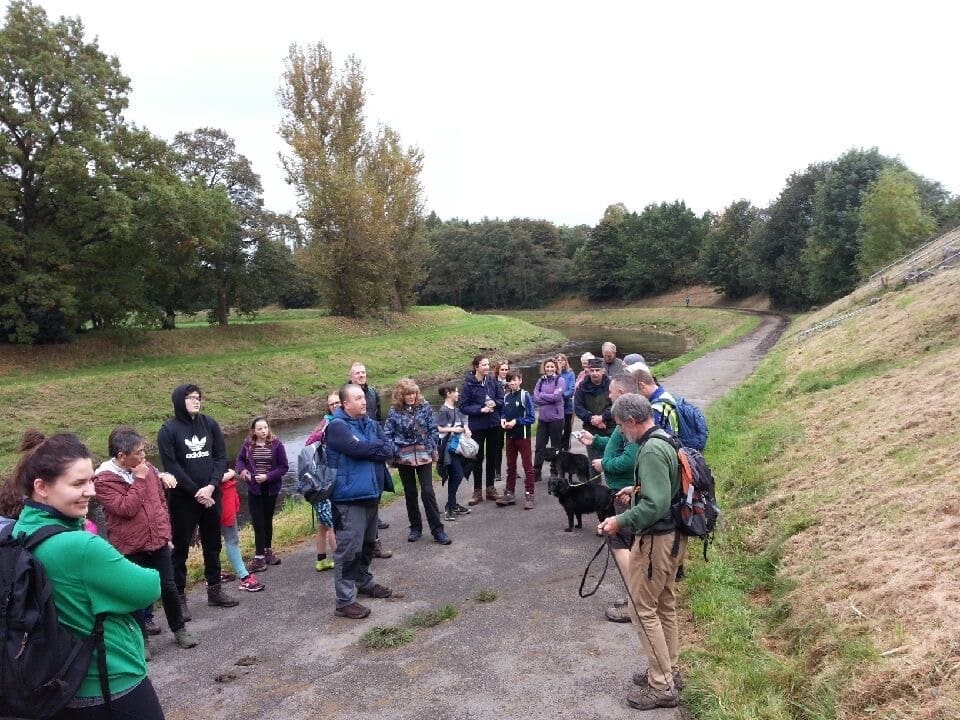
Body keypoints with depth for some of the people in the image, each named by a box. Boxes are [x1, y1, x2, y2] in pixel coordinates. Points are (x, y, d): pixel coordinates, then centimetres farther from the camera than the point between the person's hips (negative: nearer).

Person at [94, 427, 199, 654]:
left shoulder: (146, 468, 2)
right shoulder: (103, 480, -15)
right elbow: (126, 509, -24)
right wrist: (139, 480, -20)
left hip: (158, 541, 4)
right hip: (129, 549, -4)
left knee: (168, 587, 12)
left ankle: (179, 629, 30)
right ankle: (141, 639, 25)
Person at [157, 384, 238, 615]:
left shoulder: (209, 423, 4)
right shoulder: (168, 430, -7)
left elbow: (221, 457, 2)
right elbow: (171, 466, -11)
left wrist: (211, 486, -12)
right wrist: (196, 492, -13)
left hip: (211, 496, 4)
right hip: (183, 499, -4)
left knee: (212, 544, 14)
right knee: (180, 547, 4)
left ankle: (214, 589, 27)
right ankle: (179, 597, 14)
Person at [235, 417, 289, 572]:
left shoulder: (276, 444, -9)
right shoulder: (248, 444, -4)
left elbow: (284, 467, -8)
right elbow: (240, 459, 15)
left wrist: (268, 476, -20)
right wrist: (242, 470, -6)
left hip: (271, 488, 0)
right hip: (253, 489, 0)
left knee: (267, 520, 15)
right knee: (258, 522, -4)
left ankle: (267, 551, 31)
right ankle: (259, 557, 2)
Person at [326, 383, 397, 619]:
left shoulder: (372, 424, 10)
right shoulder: (337, 426, -12)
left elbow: (390, 449, 0)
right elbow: (359, 448, -24)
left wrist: (369, 450, -16)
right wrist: (379, 449, -8)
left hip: (371, 494, 8)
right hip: (349, 497, -8)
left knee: (367, 544, 21)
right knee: (349, 549, -5)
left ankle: (364, 582, 40)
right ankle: (345, 601, 2)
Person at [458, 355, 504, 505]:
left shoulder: (492, 381, -2)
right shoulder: (468, 384, -12)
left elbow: (502, 399, 6)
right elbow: (463, 407, -10)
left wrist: (494, 403, -14)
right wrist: (481, 409, -20)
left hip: (494, 425, 4)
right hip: (477, 426, -4)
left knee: (493, 456, 12)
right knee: (478, 458, 6)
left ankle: (490, 488, 25)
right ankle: (477, 491, 16)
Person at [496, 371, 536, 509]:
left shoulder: (525, 395, -10)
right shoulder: (506, 397, 6)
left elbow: (531, 418, -11)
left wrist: (516, 421, -19)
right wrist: (503, 420, -5)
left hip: (523, 435, -6)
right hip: (510, 435, 6)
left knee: (527, 466, 1)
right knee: (510, 466, 14)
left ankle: (529, 495, 6)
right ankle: (509, 494, 22)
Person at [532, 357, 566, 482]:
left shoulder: (560, 380, -4)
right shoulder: (541, 381, 7)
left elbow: (556, 396, -17)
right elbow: (535, 398, -2)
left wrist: (541, 395, -6)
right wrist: (550, 399, -12)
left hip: (556, 418, -4)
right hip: (542, 418, 4)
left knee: (555, 447, 8)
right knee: (539, 446, 6)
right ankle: (536, 472, 15)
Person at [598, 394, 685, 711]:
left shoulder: (651, 451, -24)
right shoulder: (665, 440, 7)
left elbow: (655, 505, -30)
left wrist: (621, 521, -22)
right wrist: (637, 489, 17)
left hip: (657, 539, -10)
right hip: (673, 534, 10)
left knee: (643, 609, 1)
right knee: (665, 604, 20)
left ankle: (661, 687, 10)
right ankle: (670, 671, 34)